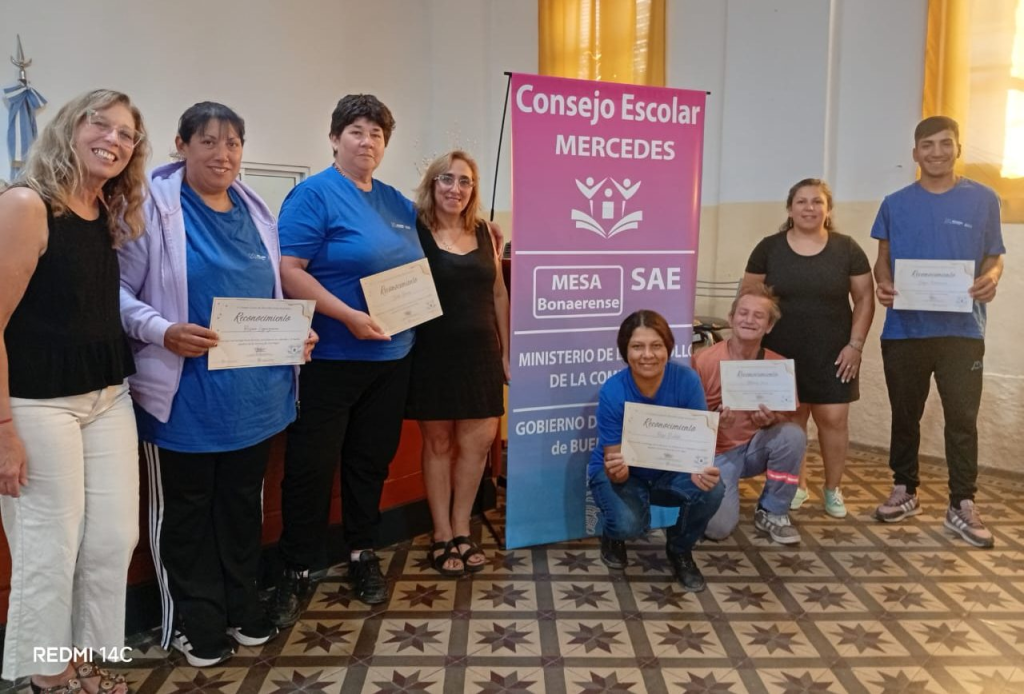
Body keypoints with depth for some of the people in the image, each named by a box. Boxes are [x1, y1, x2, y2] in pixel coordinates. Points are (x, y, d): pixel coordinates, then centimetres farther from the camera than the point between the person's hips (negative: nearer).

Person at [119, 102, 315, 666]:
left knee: (244, 501, 17)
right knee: (185, 508, 10)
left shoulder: (256, 212, 10)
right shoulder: (152, 207, -8)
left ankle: (241, 606, 34)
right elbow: (119, 291, -10)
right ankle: (194, 619, 26)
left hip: (255, 391, 6)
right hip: (185, 393, -5)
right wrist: (163, 332, -26)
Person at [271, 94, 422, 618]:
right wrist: (348, 316, -23)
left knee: (372, 460, 15)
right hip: (330, 358, -6)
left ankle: (362, 555, 31)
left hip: (391, 358, 7)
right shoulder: (314, 194, -7)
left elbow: (415, 268, 23)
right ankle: (295, 570, 17)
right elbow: (289, 270, -16)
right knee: (311, 465, 1)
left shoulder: (397, 202, 13)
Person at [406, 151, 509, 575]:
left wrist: (505, 351, 12)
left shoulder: (483, 232, 8)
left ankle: (461, 531, 23)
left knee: (477, 441, 6)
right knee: (438, 443, 7)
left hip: (480, 352, 4)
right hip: (433, 353, -4)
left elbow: (498, 293, 13)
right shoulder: (415, 232, -6)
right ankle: (442, 536, 21)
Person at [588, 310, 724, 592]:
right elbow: (615, 466, -22)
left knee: (711, 490, -28)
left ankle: (680, 550, 4)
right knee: (629, 523, -33)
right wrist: (617, 470, -47)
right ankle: (613, 536, 9)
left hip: (668, 471, 2)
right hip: (621, 473, -2)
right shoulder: (612, 391, -25)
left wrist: (702, 470, -44)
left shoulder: (686, 380, -21)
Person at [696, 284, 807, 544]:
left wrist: (772, 419, -25)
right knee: (718, 526, -23)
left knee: (793, 435, -28)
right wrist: (713, 419, -30)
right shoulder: (704, 360, -15)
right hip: (715, 453, -3)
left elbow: (789, 418, -2)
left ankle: (772, 513, -5)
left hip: (754, 448, 3)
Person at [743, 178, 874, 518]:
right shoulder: (769, 248, 1)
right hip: (781, 352, 0)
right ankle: (797, 484, 21)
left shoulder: (847, 249, 1)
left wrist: (855, 344, -4)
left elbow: (864, 298, 4)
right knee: (790, 417, 3)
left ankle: (833, 489, 18)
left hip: (832, 353, 0)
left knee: (833, 417, 0)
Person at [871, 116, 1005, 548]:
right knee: (905, 415, 11)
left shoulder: (983, 200, 4)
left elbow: (994, 258, 6)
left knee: (962, 419, 1)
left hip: (962, 330, -1)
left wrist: (991, 279, -16)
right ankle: (905, 492, 25)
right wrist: (883, 285, -13)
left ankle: (962, 506, 10)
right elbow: (883, 260, 9)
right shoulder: (895, 204, 6)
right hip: (904, 330, 1)